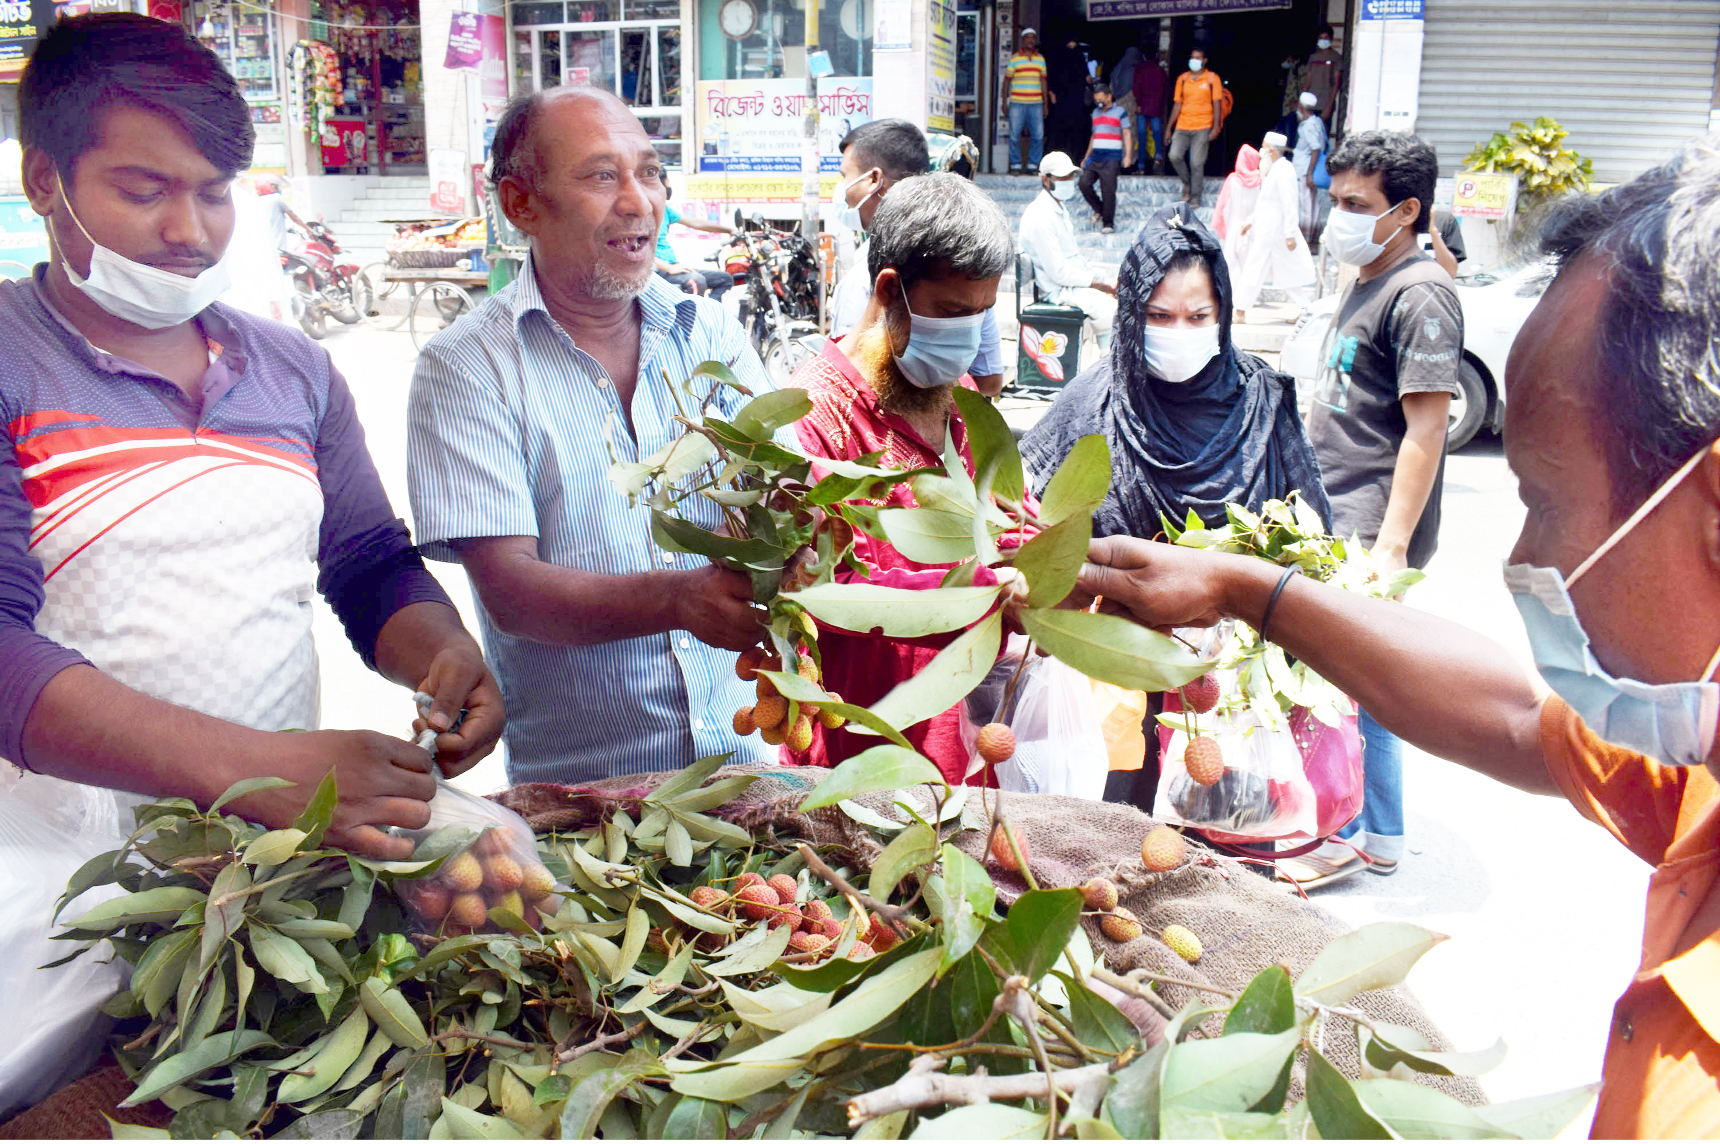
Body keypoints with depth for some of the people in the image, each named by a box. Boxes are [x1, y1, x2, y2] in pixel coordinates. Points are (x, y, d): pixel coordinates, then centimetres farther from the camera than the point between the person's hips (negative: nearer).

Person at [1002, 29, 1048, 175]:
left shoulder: (1041, 59, 12)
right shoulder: (1014, 58, 4)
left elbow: (1043, 81, 14)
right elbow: (1007, 80, 6)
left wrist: (1046, 104, 11)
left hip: (1036, 103, 2)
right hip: (1017, 103, -2)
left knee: (1038, 135, -3)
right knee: (1014, 135, -3)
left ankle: (1033, 164, 8)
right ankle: (1015, 165, 7)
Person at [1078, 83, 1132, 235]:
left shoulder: (1119, 111, 1)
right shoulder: (1096, 112, 18)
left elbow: (1127, 134, -2)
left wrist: (1128, 155, -13)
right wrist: (1086, 158, 24)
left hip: (1111, 159, -6)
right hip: (1095, 158, 6)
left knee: (1108, 190, -8)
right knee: (1084, 183, -8)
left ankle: (1108, 224, -3)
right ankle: (1100, 210, 12)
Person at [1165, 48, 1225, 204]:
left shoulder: (1212, 78, 3)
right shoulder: (1182, 79, 11)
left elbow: (1217, 104, 0)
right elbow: (1177, 104, 13)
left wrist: (1216, 127, -10)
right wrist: (1169, 128, 9)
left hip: (1202, 128, -3)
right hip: (1182, 127, 3)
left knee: (1196, 163, -6)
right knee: (1174, 155, -15)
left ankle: (1195, 199, 3)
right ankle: (1187, 184, 10)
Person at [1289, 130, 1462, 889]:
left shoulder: (1421, 293, -15)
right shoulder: (1368, 284, 14)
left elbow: (1427, 429, -20)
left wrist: (1391, 543, -23)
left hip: (1372, 530, -9)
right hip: (1336, 520, 9)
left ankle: (1340, 836, 10)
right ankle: (1381, 837, 25)